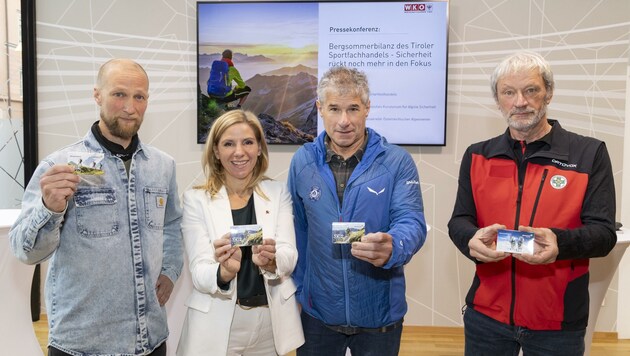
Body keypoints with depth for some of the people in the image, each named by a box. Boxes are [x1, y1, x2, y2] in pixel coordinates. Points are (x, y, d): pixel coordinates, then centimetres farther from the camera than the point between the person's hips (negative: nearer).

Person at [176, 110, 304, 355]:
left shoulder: (279, 193, 0)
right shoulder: (196, 199, -5)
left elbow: (289, 258, -8)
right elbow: (198, 273, -11)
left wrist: (270, 261, -29)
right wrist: (224, 271, -32)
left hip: (274, 322, 2)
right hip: (218, 324, -1)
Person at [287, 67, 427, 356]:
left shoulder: (397, 162, -9)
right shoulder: (302, 161, -2)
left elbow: (412, 223, -16)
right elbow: (298, 229, 3)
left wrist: (391, 248, -38)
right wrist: (300, 288, 4)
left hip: (379, 313, -1)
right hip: (318, 310, 2)